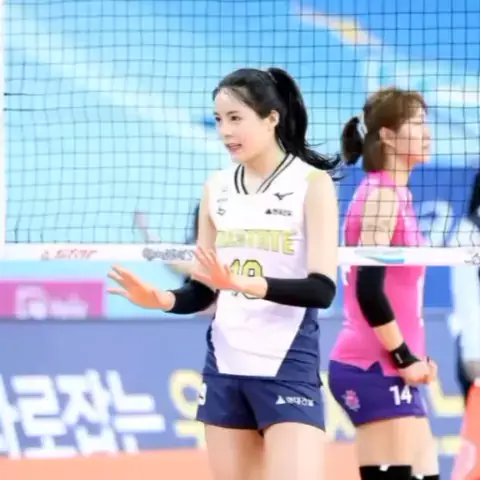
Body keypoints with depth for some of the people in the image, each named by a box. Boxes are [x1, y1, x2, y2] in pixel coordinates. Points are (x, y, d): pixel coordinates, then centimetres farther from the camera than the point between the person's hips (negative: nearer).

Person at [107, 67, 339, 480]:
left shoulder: (312, 183, -7)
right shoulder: (216, 188, 9)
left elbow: (322, 289, -15)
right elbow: (204, 290, 13)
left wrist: (244, 283, -30)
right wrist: (161, 299, -10)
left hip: (288, 366, -5)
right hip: (225, 366, 5)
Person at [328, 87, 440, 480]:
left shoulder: (394, 193, 14)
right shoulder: (382, 194, -13)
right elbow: (368, 289, -21)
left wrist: (414, 357, 8)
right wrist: (405, 357, -15)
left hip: (391, 370, 9)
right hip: (376, 371, -9)